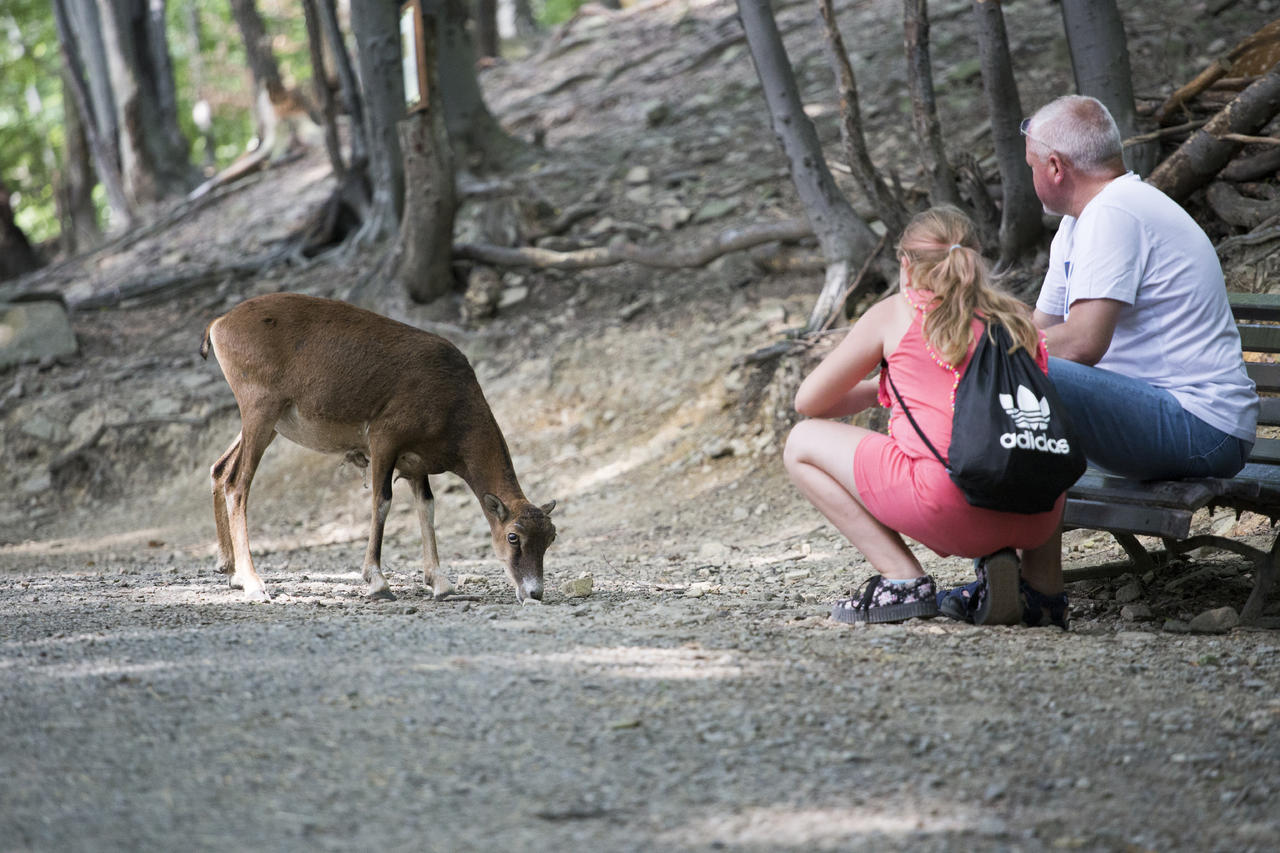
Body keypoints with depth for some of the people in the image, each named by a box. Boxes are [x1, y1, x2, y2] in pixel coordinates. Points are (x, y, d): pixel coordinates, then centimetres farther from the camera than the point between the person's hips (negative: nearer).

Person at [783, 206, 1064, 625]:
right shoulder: (1018, 317, 18)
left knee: (802, 443, 14)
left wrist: (876, 390, 37)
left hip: (954, 509, -5)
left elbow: (808, 402, 18)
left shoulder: (895, 312, 9)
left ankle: (904, 580, 3)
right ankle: (998, 558, 12)